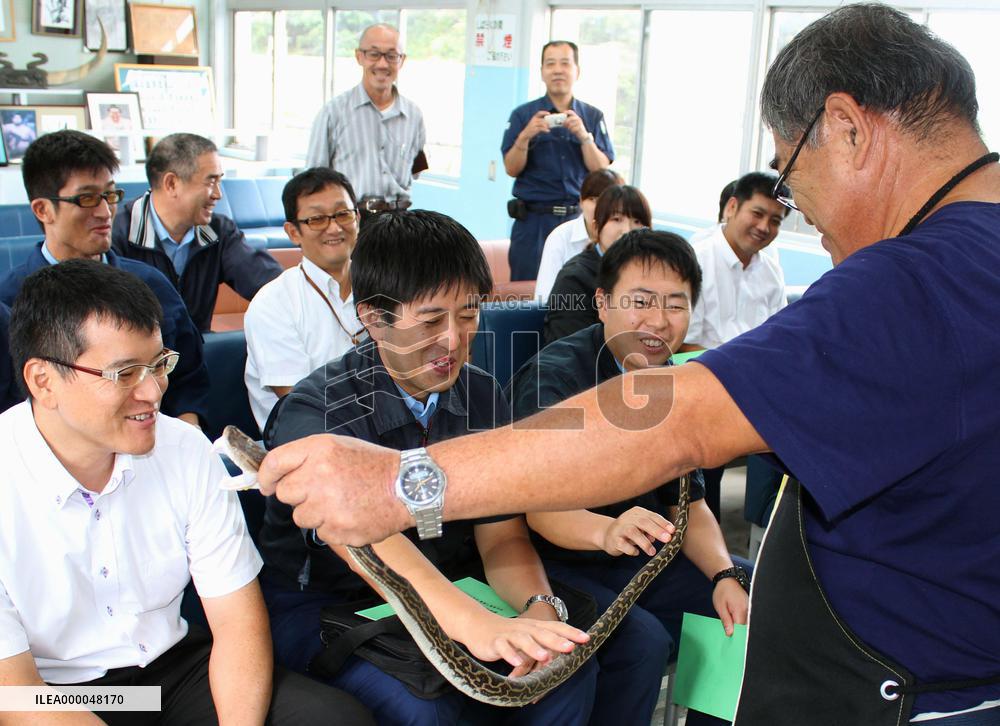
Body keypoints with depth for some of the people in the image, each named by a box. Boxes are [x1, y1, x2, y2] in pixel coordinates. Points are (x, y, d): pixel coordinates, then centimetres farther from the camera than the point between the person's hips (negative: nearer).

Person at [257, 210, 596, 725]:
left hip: (446, 596, 5)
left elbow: (501, 537, -6)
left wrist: (538, 607, -30)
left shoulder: (482, 398, -3)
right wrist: (475, 624, -56)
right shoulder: (314, 412, -22)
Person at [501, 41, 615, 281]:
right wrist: (525, 137, -17)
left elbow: (602, 171, 0)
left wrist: (584, 136, -14)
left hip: (578, 218, 1)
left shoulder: (593, 116, 7)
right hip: (533, 219, -1)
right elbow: (512, 169, -1)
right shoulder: (523, 115, 3)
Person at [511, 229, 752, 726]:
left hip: (642, 558, 7)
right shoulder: (553, 377, -18)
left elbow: (690, 506, 6)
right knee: (641, 641, -30)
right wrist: (607, 531, -52)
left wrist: (725, 575, -13)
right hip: (561, 567, -7)